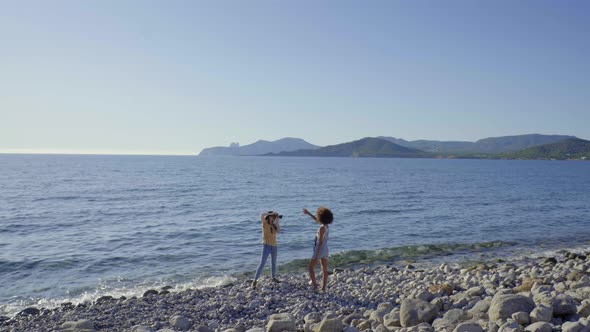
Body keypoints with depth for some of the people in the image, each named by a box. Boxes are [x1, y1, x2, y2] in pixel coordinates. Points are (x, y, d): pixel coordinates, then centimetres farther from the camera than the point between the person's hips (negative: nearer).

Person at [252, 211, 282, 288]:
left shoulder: (274, 225, 7)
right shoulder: (264, 222, -6)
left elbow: (278, 230, -12)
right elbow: (262, 215, -25)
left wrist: (277, 220, -9)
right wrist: (272, 213, -21)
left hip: (274, 246, 6)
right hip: (266, 245, -6)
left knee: (274, 263, 19)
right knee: (262, 264, -11)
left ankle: (274, 278, 38)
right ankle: (255, 281, -6)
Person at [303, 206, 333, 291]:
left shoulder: (322, 228, -22)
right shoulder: (327, 226, 3)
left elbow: (320, 242, -24)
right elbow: (316, 220, 22)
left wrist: (316, 255, -22)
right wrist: (308, 213, 29)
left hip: (320, 250, -8)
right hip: (325, 250, 8)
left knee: (311, 267, 6)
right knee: (324, 270, 10)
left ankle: (315, 285, -2)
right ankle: (323, 287, 14)